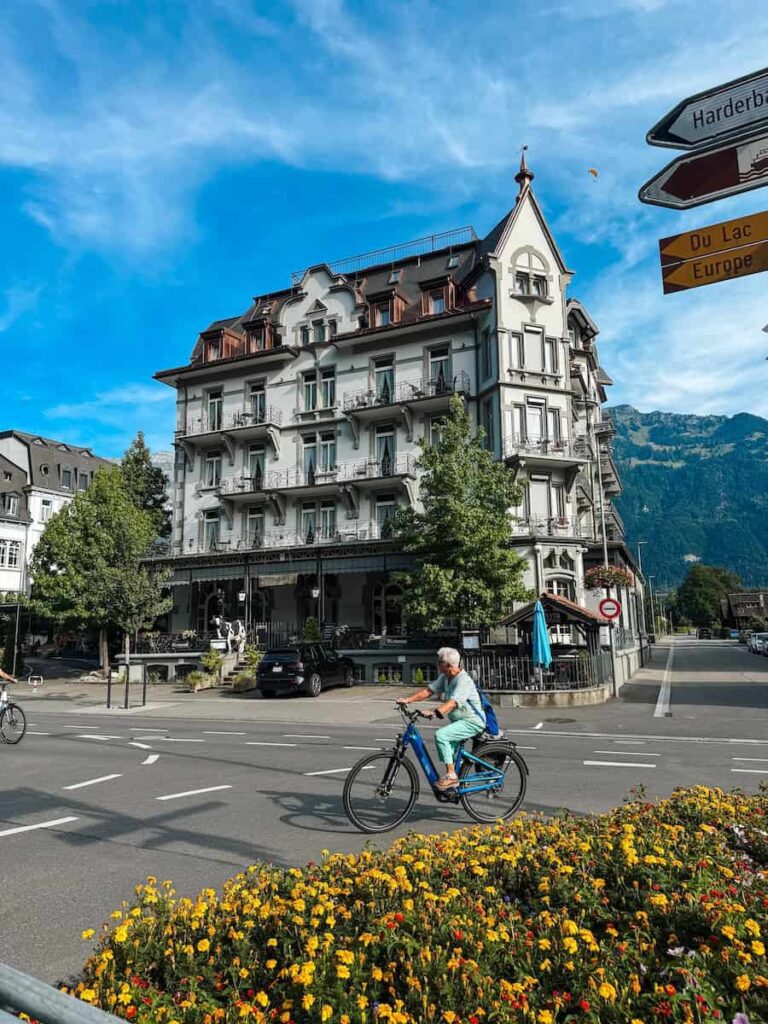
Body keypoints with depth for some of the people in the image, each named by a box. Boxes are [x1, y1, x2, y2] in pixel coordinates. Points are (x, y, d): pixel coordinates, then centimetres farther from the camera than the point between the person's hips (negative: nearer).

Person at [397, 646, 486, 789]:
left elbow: (453, 702, -35)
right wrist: (408, 700, -7)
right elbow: (428, 690, 4)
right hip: (460, 721, 10)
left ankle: (451, 776, -16)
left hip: (472, 721, -10)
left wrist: (434, 712, -48)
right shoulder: (445, 677, 5)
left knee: (440, 735, -24)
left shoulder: (464, 680, -22)